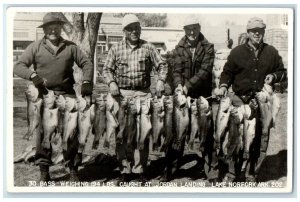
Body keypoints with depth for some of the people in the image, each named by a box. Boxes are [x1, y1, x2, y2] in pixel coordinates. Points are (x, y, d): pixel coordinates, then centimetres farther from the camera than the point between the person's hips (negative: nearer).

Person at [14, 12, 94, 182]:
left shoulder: (71, 47, 11)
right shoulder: (35, 47, 7)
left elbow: (86, 63, 11)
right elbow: (18, 66, 0)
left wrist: (87, 82, -6)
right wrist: (33, 75, -19)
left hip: (67, 94, 1)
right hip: (44, 95, 0)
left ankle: (73, 169, 10)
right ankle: (44, 171, 11)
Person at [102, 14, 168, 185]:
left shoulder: (148, 47, 5)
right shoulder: (116, 49, 7)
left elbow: (162, 65, 6)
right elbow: (107, 69, 9)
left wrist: (161, 80, -10)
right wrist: (111, 83, -8)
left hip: (143, 94, 0)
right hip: (122, 94, 1)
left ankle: (140, 170, 11)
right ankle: (125, 169, 13)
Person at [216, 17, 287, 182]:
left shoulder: (271, 52, 11)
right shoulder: (238, 52, 5)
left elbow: (282, 71, 20)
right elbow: (227, 72, 8)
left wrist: (274, 76, -1)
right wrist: (223, 86, -10)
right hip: (241, 100, -2)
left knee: (260, 139, 4)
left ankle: (252, 174, 17)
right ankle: (232, 173, 9)